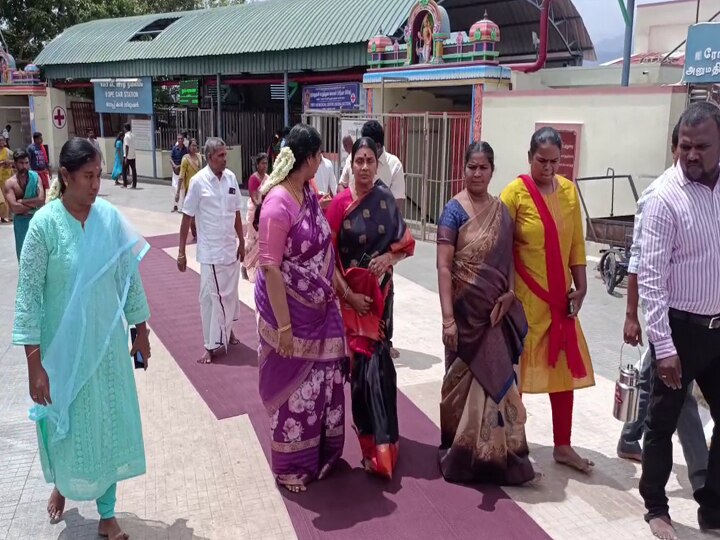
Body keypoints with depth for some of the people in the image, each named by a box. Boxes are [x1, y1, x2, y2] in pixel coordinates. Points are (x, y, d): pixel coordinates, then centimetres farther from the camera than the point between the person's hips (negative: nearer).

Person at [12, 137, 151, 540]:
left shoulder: (111, 217, -5)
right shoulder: (45, 223, -15)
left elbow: (129, 276, 4)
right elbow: (29, 294, -13)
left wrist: (141, 330, 9)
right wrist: (34, 362, -14)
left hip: (107, 340, 3)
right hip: (63, 344, -3)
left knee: (110, 421, 11)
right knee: (66, 422, 15)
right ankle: (61, 484, 48)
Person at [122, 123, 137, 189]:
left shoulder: (126, 136, -15)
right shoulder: (133, 135, 7)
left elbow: (127, 147, -19)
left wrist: (126, 157, -18)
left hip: (127, 156, -6)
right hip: (133, 156, 6)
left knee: (124, 170, 6)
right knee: (134, 170, 4)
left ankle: (125, 184, 9)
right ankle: (134, 185, 3)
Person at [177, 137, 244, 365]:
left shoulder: (231, 177, 0)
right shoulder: (198, 181, -12)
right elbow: (187, 217, -8)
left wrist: (241, 241, 11)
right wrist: (181, 252, -9)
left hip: (231, 248, 4)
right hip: (210, 251, -4)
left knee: (230, 293, 17)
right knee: (211, 296, 2)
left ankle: (226, 330, 38)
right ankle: (212, 345, 12)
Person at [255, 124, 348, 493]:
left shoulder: (309, 194, 3)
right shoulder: (278, 203, -21)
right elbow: (269, 267, -22)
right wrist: (283, 325, -21)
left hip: (320, 309, 8)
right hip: (292, 311, -8)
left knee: (323, 382, 18)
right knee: (294, 386, 8)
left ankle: (320, 455, 39)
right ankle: (291, 467, 29)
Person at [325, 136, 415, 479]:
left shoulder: (386, 200, 1)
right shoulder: (340, 204, -6)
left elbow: (406, 242, 8)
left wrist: (389, 257, -12)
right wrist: (349, 294, -12)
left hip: (380, 291, 2)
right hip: (350, 292, -1)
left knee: (376, 359, 1)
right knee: (362, 360, 1)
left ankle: (380, 438, 16)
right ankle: (377, 441, 17)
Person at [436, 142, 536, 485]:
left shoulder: (502, 210, 7)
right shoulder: (455, 210, -9)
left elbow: (509, 258, 13)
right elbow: (443, 267, -15)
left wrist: (511, 292, -5)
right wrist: (448, 317, -23)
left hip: (498, 311, 5)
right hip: (467, 311, -5)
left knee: (496, 381, 13)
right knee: (466, 382, 6)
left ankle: (495, 455, 29)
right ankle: (462, 457, 23)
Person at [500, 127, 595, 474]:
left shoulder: (568, 190, 5)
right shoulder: (515, 192, -11)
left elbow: (576, 243, 10)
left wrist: (580, 287, 6)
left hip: (559, 297, 6)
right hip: (525, 298, -5)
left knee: (565, 369, 11)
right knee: (516, 369, 6)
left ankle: (562, 446, 24)